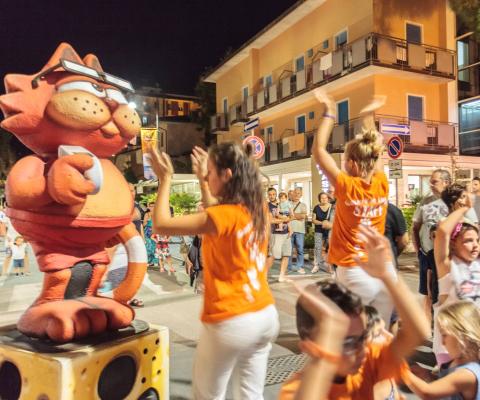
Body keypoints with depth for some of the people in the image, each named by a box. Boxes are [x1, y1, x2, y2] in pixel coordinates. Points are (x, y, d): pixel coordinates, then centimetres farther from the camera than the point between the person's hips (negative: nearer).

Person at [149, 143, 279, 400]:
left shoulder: (225, 215, -21)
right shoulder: (258, 209, 1)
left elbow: (161, 225, -18)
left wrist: (165, 178, -8)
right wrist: (202, 180, 15)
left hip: (231, 322, -7)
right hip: (265, 315, 7)